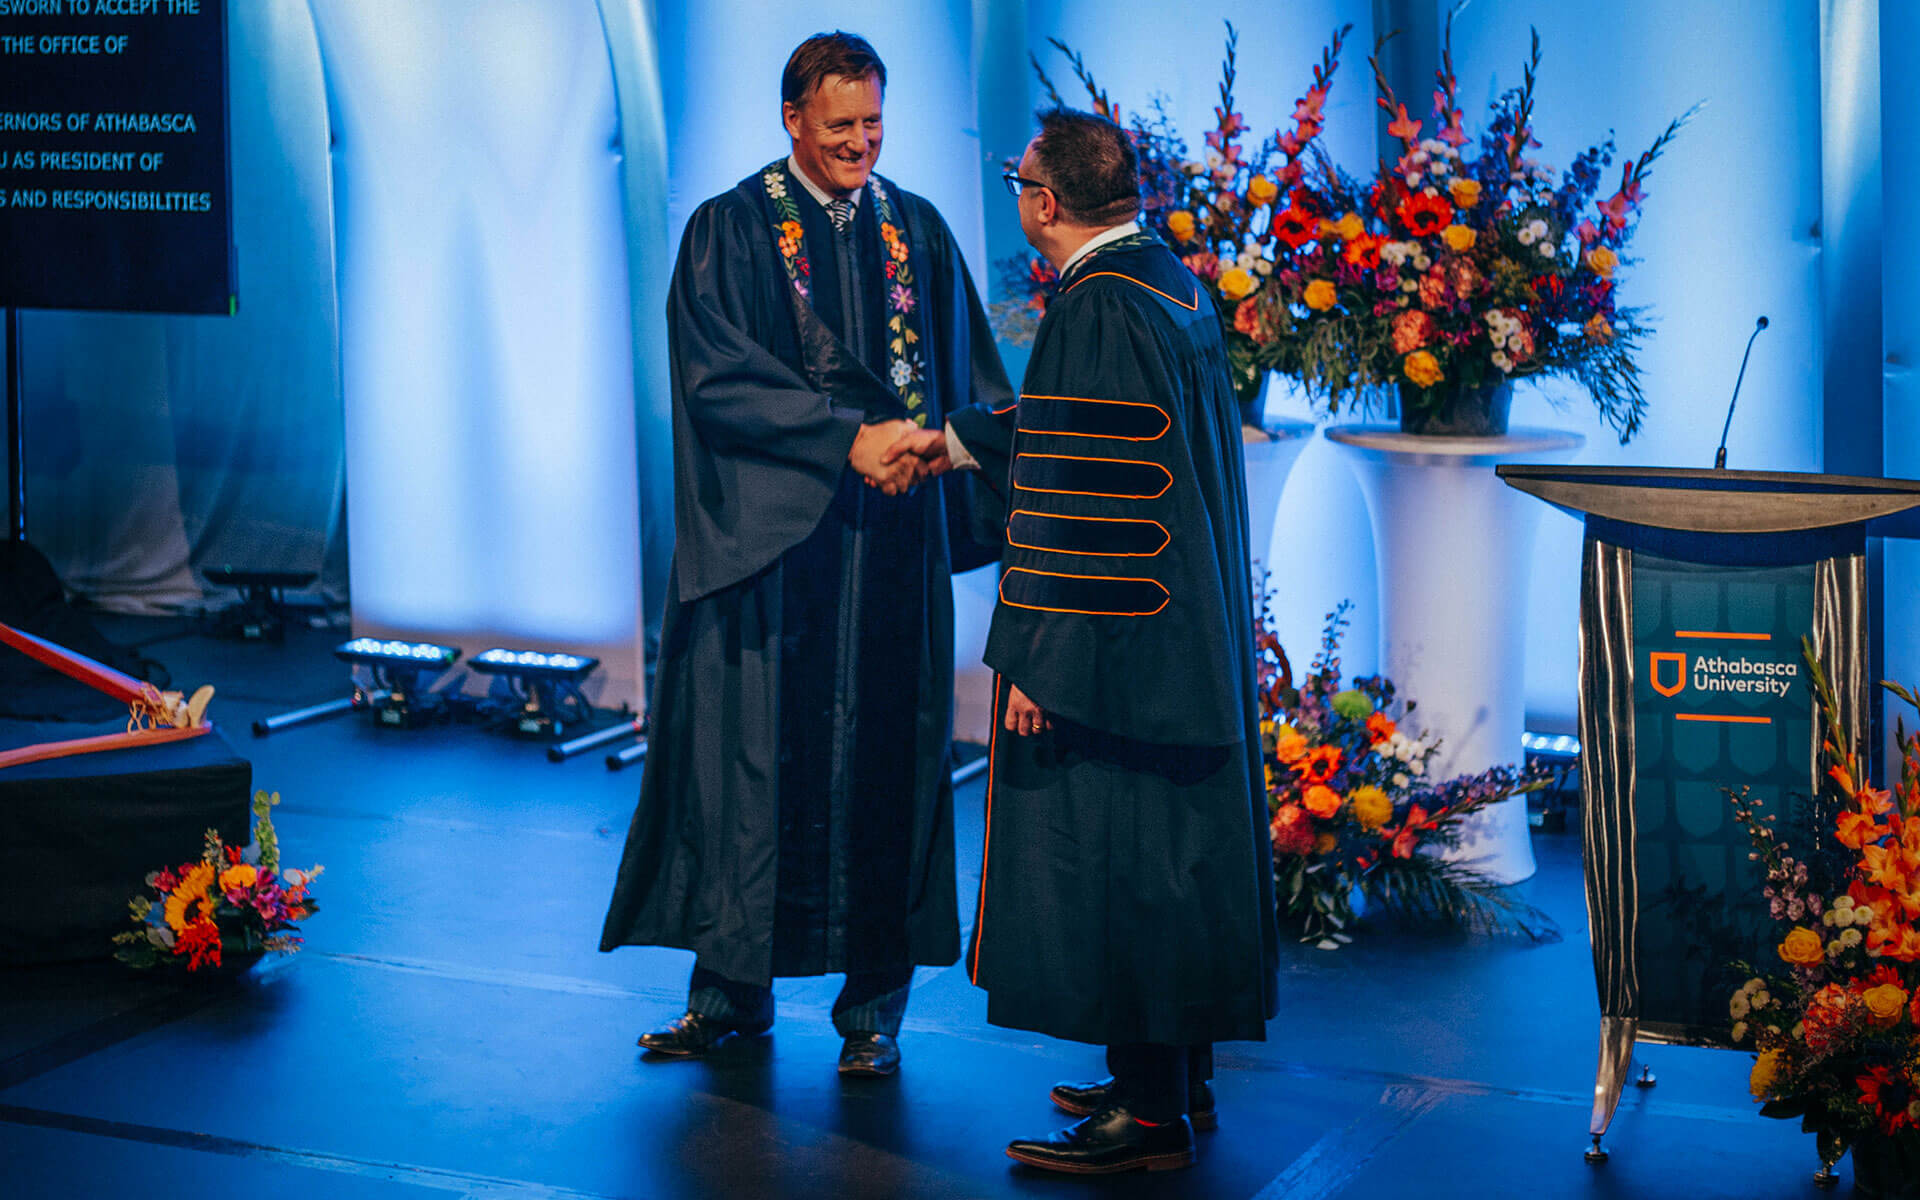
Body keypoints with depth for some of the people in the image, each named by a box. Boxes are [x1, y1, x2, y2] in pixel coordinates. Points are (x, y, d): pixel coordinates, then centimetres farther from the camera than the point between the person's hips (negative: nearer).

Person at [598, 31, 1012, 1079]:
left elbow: (968, 374, 12)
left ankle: (875, 1001, 9)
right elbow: (718, 374, -10)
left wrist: (928, 443, -10)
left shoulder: (918, 232, 11)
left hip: (892, 539, 3)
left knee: (882, 753, 3)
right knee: (750, 748, 0)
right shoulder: (728, 231, 1)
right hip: (769, 534, -2)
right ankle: (733, 984, 11)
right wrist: (848, 438, -18)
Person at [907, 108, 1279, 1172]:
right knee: (1165, 847, 16)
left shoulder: (1099, 312, -20)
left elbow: (1086, 498, -23)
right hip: (1187, 633, 10)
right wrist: (956, 440, 36)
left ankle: (1149, 1111, 3)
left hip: (1110, 635, -10)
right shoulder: (1167, 282, 11)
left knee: (1108, 854, -3)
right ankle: (1176, 1075, 26)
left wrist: (1039, 657, -21)